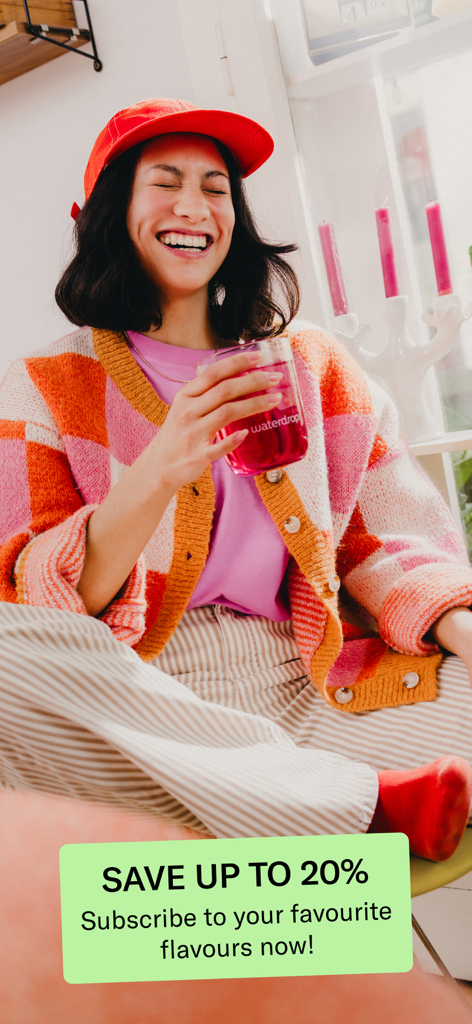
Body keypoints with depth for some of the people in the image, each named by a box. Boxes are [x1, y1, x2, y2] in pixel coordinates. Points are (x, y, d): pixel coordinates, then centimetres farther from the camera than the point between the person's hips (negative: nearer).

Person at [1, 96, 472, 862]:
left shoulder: (312, 365, 13)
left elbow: (382, 544, 9)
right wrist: (158, 474, -24)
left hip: (308, 688, 1)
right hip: (139, 712, 0)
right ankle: (370, 800, -24)